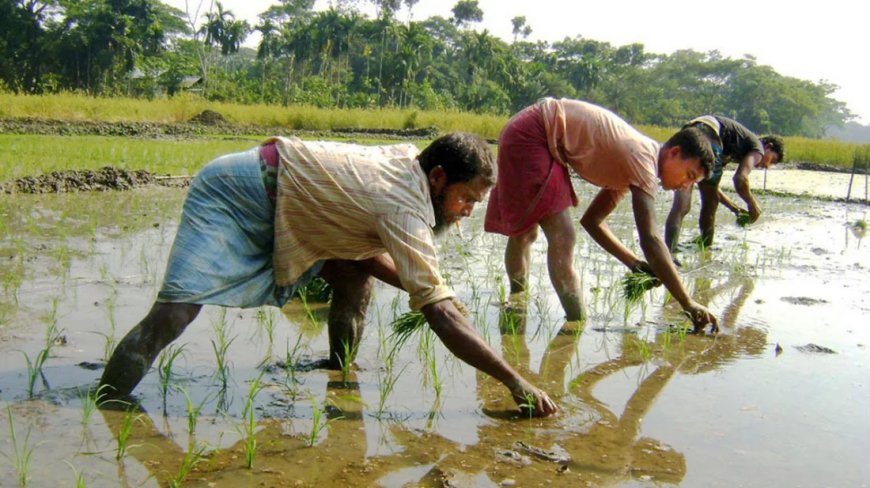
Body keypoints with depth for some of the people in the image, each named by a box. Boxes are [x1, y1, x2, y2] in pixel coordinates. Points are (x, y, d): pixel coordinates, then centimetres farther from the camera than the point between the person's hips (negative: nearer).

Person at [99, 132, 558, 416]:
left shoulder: (407, 161, -3)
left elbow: (367, 253, 8)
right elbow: (441, 315, -34)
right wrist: (515, 382, -30)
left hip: (275, 203, 9)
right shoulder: (404, 210, -29)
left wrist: (430, 287, -3)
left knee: (354, 276, 3)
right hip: (231, 196, -9)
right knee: (172, 314, -19)